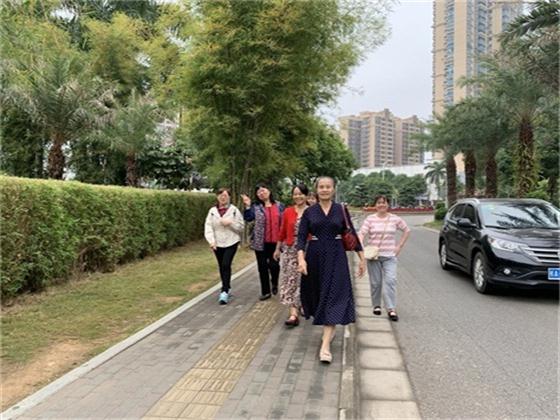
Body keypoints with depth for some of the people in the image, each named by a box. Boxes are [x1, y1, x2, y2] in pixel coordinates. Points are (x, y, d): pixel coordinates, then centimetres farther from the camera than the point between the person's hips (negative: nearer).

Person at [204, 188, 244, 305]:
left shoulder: (234, 210, -2)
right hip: (218, 244, 3)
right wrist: (211, 240, -17)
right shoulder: (212, 211, 3)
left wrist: (230, 223, -17)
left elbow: (241, 227, -2)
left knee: (226, 265, -15)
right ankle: (226, 288, 30)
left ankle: (225, 291, -12)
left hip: (231, 243, -3)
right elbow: (208, 227, -4)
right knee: (222, 267, 13)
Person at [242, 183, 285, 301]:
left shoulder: (279, 206, 5)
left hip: (275, 241, 0)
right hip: (261, 242, 1)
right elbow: (248, 218, -8)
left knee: (274, 265, -3)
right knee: (263, 267, 6)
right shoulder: (255, 206, 4)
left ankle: (274, 283, 30)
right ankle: (265, 291, 20)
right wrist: (247, 206, -16)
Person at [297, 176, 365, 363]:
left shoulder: (341, 210, 2)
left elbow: (352, 234, 6)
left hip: (336, 257, -1)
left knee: (333, 296, -9)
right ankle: (329, 328, 40)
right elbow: (301, 237, -5)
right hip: (315, 256, 2)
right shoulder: (309, 212, 1)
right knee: (318, 293, 13)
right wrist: (301, 258, -20)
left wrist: (362, 258, 5)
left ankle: (325, 345, -11)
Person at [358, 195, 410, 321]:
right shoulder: (370, 219, 0)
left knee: (390, 281, -11)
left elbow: (407, 231, 16)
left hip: (389, 256, 0)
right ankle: (376, 305, 25)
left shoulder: (395, 219, 4)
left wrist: (400, 246, 8)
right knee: (375, 282, 7)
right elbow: (361, 233, -9)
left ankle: (391, 309, -8)